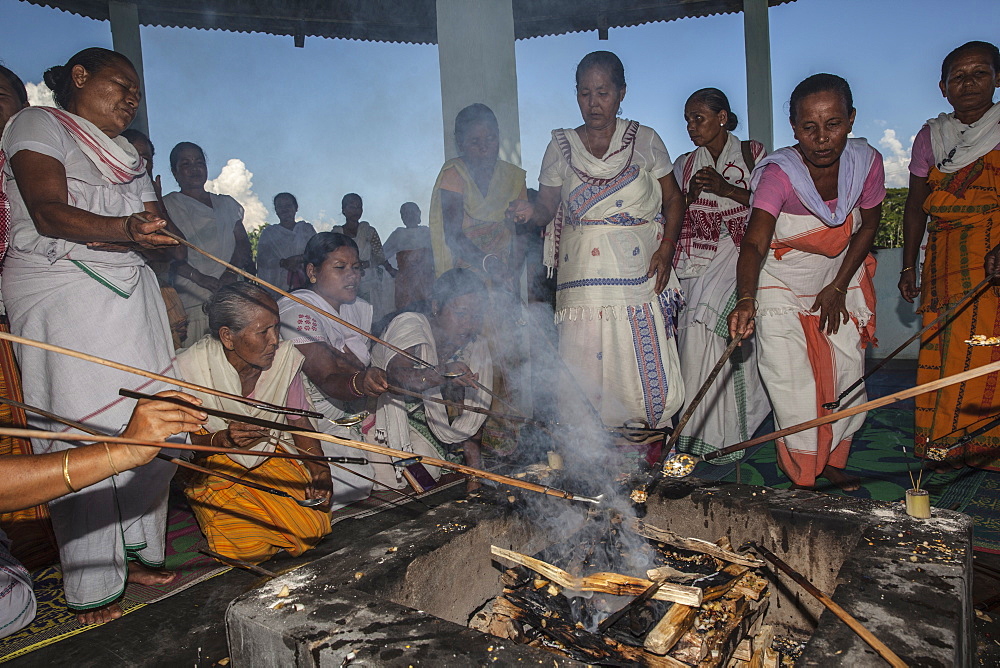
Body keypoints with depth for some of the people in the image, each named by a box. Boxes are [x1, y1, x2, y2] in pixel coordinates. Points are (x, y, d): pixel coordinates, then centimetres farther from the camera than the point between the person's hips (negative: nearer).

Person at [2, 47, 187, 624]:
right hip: (61, 292, -6)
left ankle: (136, 553, 13)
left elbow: (154, 226, 11)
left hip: (129, 292, 6)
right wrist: (124, 228, -29)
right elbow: (48, 211, -12)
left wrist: (128, 234, -13)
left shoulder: (128, 155, 25)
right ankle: (92, 587, 0)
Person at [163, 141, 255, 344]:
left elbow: (243, 242, 12)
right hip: (193, 301, -3)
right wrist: (200, 278, -16)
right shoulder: (168, 205, 10)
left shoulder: (226, 203, 23)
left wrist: (230, 273, -7)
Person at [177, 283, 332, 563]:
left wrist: (320, 470, -16)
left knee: (313, 529, -16)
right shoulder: (190, 368, -20)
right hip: (217, 469, -2)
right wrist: (222, 440, -32)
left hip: (273, 460, 3)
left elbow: (300, 423, 0)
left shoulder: (283, 357, -12)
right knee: (250, 547, -21)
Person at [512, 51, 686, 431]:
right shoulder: (561, 148, 10)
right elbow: (547, 206, 7)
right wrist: (532, 213, -17)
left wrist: (666, 250, -3)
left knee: (645, 364, -4)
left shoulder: (645, 141, 9)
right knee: (584, 368, -5)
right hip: (582, 277, 1)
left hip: (638, 273, 0)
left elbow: (673, 199, 11)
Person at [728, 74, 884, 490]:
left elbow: (868, 226, 0)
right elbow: (754, 242, -40)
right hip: (781, 287, -4)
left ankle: (832, 462, 28)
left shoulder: (866, 161, -15)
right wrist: (746, 299, -57)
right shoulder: (778, 173, -28)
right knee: (793, 386, -8)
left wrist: (838, 287, -5)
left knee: (848, 377, 5)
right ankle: (804, 478, 11)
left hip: (839, 280, 4)